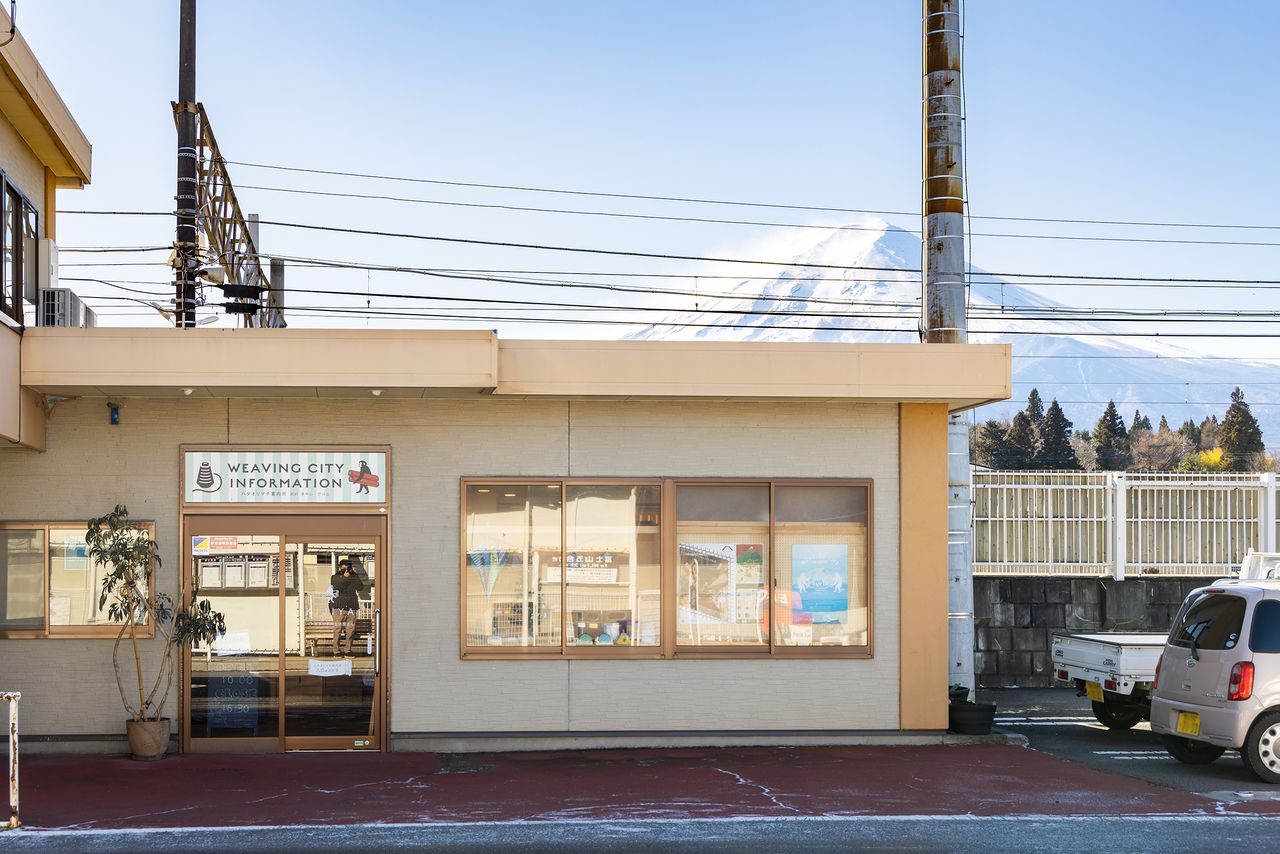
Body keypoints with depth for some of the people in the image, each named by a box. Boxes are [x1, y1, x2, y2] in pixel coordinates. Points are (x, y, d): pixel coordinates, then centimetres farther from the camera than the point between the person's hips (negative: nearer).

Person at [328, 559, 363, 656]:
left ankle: (348, 651, 7)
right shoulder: (335, 577, 7)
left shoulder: (353, 577, 15)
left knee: (351, 630, 0)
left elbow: (359, 587, -2)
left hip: (351, 607, 3)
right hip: (339, 607, -3)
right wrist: (344, 577, -10)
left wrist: (354, 575, -2)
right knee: (338, 629, -5)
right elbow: (337, 588, -11)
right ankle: (336, 650, 1)